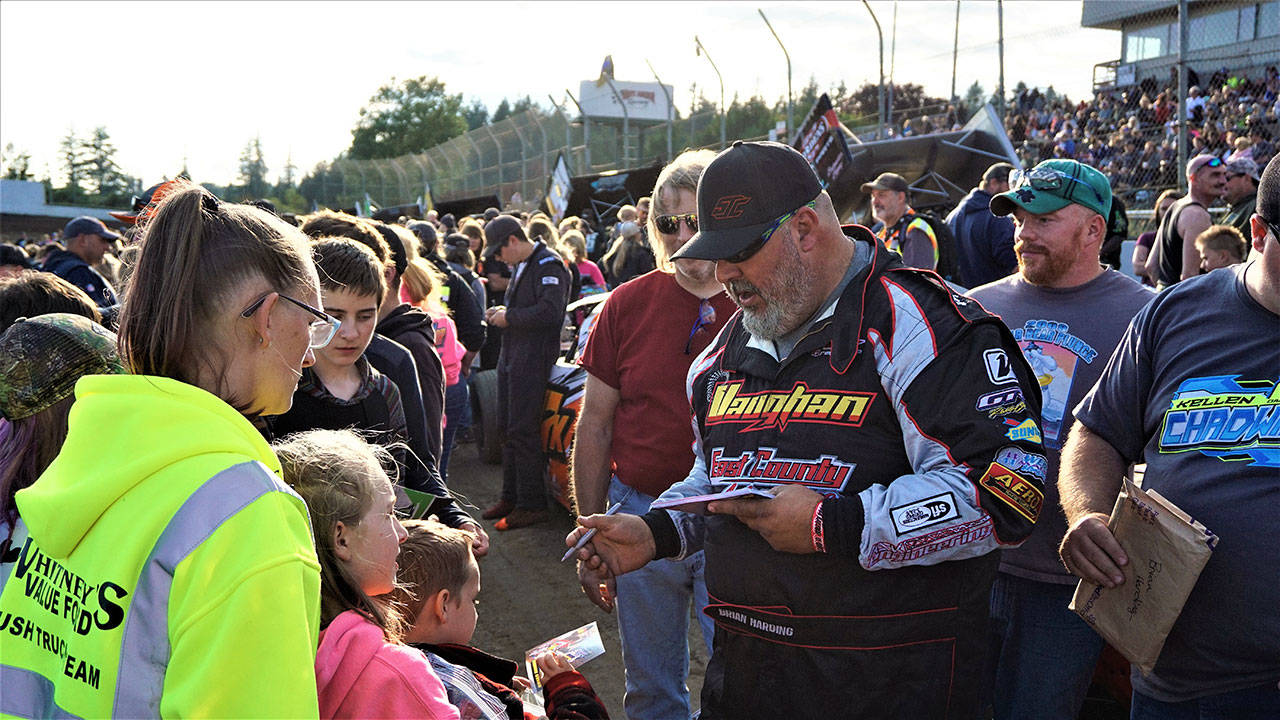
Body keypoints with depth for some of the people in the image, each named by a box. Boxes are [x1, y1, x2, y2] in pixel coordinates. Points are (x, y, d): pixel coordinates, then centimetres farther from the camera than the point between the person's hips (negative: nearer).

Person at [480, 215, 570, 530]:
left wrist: (509, 317, -14)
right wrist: (502, 313, 10)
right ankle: (511, 497, 25)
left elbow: (550, 312, -24)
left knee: (523, 432, -8)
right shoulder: (521, 266, 18)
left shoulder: (549, 265, -12)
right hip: (511, 358, 10)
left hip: (533, 359, -10)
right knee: (510, 430, 14)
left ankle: (531, 505, 0)